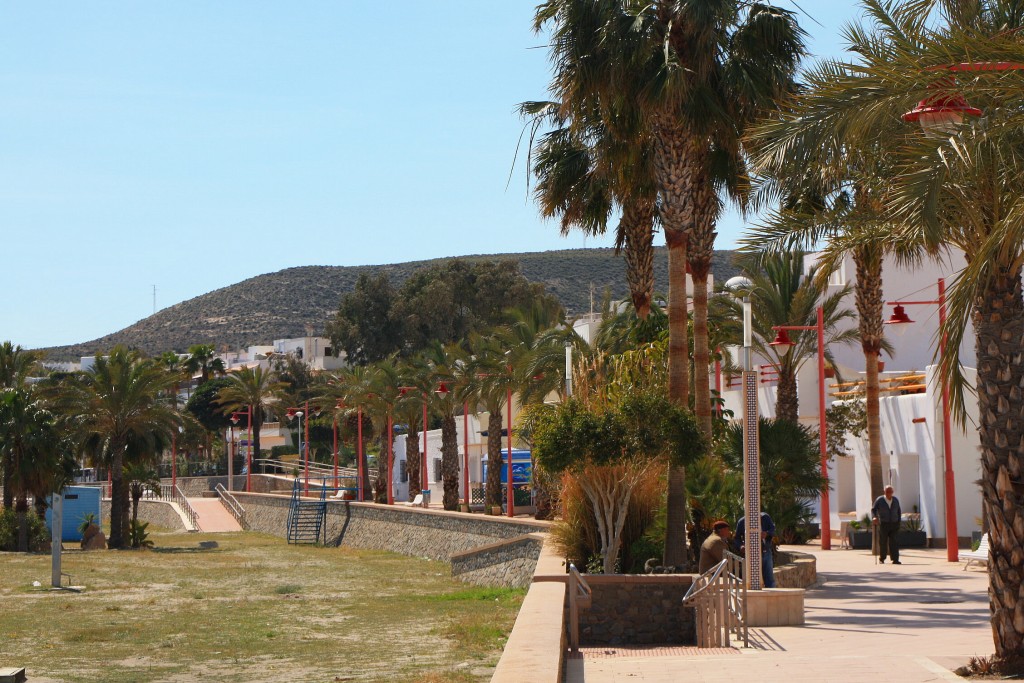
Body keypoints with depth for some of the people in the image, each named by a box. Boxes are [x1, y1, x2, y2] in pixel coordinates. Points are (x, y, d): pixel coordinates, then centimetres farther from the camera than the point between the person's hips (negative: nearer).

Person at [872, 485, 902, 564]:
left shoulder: (895, 500, 4)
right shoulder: (879, 500, -5)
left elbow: (898, 512, 11)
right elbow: (873, 509, -7)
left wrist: (898, 523, 5)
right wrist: (874, 517, -27)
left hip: (893, 524, 2)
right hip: (883, 524, -2)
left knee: (893, 542, -7)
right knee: (883, 542, 3)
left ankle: (895, 560, -11)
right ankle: (882, 558, 20)